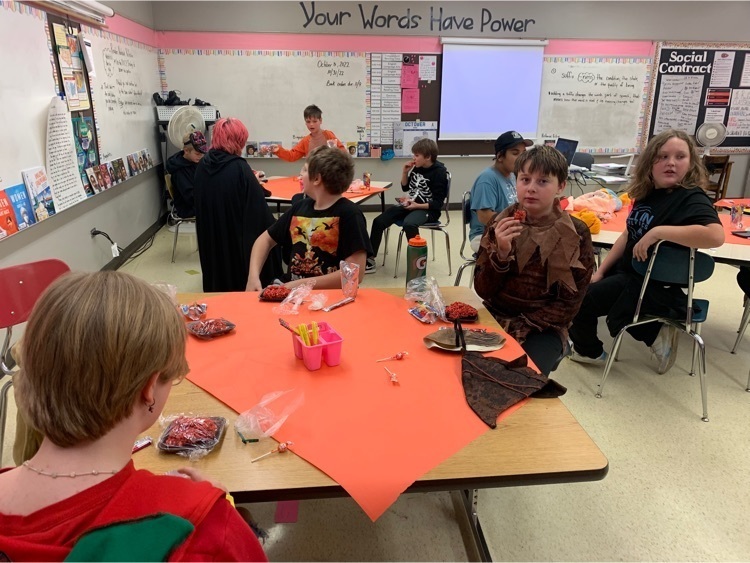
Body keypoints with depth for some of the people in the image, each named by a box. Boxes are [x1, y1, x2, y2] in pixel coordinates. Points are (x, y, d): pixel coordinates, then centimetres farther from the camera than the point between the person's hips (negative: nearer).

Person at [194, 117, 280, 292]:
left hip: (210, 236, 6)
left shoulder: (202, 165, 0)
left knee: (217, 281, 21)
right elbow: (257, 208, -19)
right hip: (237, 236, -6)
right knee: (243, 284, 10)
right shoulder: (240, 168, -19)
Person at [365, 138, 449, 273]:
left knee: (409, 224, -40)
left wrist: (417, 206, -25)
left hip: (428, 209, -7)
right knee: (378, 221, -6)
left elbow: (437, 204, -16)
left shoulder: (439, 172, -13)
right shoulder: (416, 168, 5)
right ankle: (370, 260, 3)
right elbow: (405, 187, 19)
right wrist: (405, 172, 2)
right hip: (410, 205, 7)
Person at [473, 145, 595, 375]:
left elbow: (569, 304, -6)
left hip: (543, 328, -1)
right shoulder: (499, 223, -2)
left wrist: (521, 329, -16)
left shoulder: (577, 234, -8)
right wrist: (501, 253, -24)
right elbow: (483, 290, -6)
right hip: (495, 318, 2)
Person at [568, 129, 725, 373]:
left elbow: (715, 235, -37)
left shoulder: (691, 198, -19)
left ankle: (589, 351, 22)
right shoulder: (647, 193, 5)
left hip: (658, 284, -9)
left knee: (579, 301, -11)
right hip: (628, 270, 9)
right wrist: (600, 271, 5)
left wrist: (658, 231, -33)